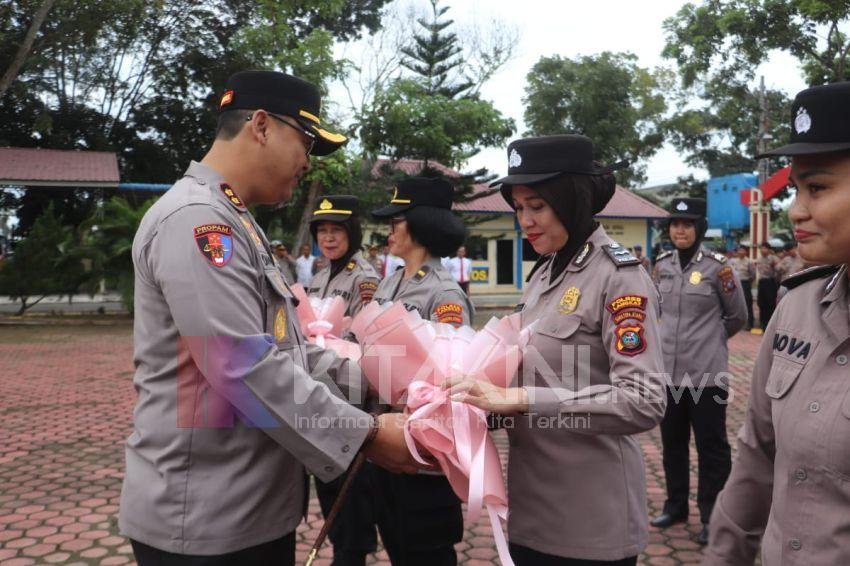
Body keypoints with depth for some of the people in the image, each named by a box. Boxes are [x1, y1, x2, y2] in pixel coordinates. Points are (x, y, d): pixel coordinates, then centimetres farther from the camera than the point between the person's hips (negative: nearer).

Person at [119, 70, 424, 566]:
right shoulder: (195, 218, -20)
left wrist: (366, 380, 4)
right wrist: (365, 434, -20)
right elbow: (248, 368, -26)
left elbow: (283, 347, 14)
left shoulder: (233, 222, 14)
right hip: (207, 519, -9)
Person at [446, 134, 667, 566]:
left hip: (590, 514, -6)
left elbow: (644, 402, -23)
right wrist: (490, 388, -6)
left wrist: (519, 399, -27)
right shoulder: (544, 272, 7)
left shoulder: (619, 275, -15)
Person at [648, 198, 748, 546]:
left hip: (707, 372, -5)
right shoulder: (662, 265, 5)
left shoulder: (717, 266, -9)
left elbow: (738, 317, 2)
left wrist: (710, 338, 10)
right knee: (672, 442, 16)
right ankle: (676, 505, 32)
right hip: (669, 370, 5)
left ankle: (711, 516, 20)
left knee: (711, 446, 6)